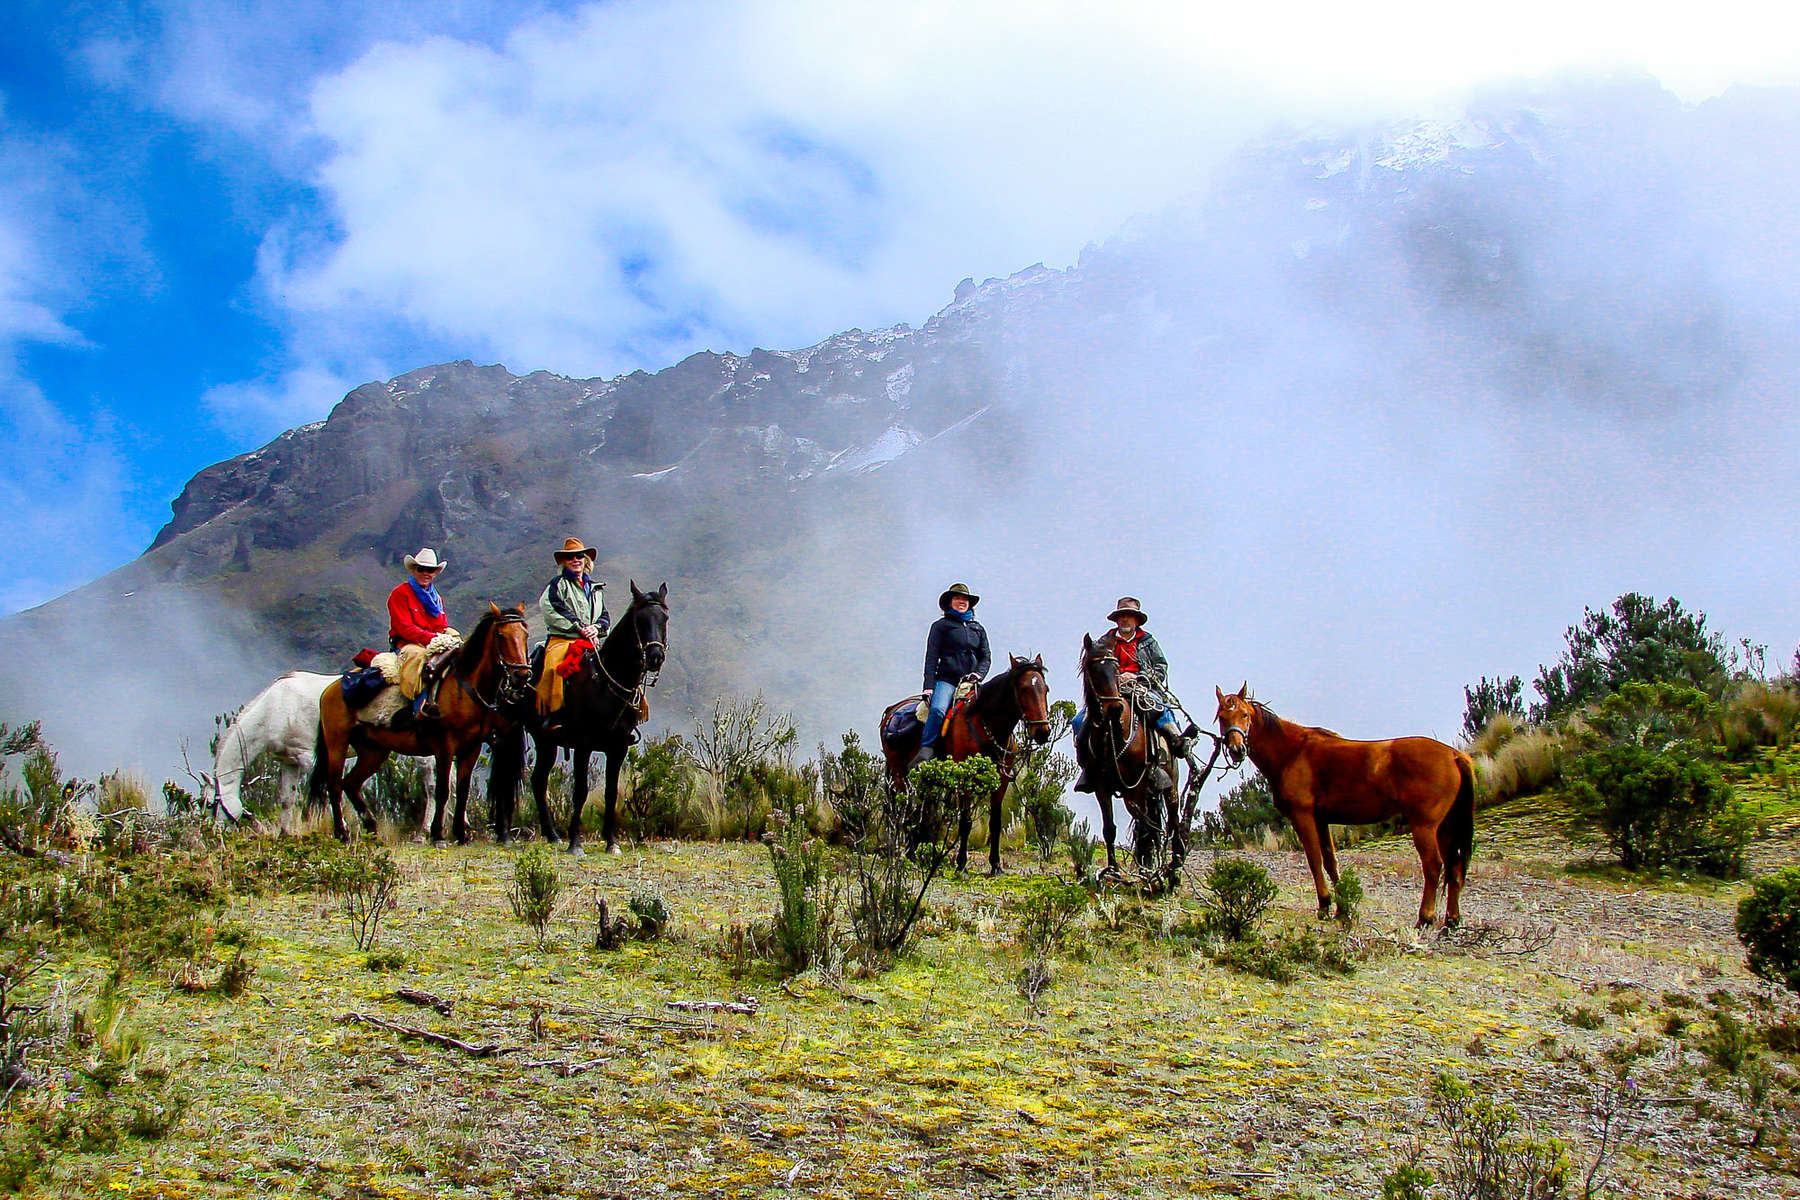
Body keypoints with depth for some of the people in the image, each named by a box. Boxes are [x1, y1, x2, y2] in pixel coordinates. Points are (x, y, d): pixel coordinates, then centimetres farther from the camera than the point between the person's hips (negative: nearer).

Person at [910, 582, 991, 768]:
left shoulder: (978, 628, 23)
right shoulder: (941, 626, 11)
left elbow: (986, 657, 20)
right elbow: (931, 657, 4)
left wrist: (978, 674, -2)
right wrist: (929, 686, -7)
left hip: (971, 683, 4)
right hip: (947, 680, -4)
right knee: (937, 709, -32)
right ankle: (926, 752, -31)